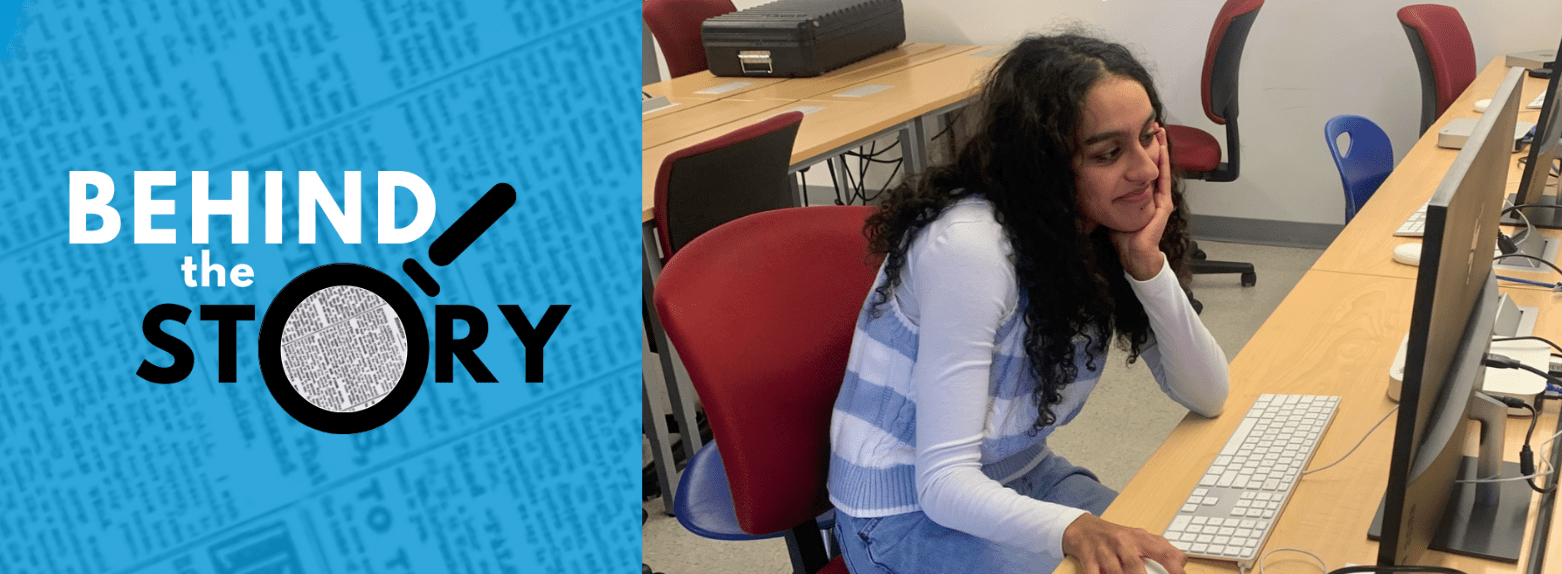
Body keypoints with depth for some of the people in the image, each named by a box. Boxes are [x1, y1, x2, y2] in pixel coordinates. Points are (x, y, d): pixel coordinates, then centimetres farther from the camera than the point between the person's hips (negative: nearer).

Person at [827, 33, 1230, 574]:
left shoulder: (1102, 231, -6)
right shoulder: (971, 244, -29)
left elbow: (1207, 396, -5)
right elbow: (942, 480, -30)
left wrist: (1148, 262, -20)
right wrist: (1075, 529, -48)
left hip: (1019, 479, 7)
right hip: (909, 513, -7)